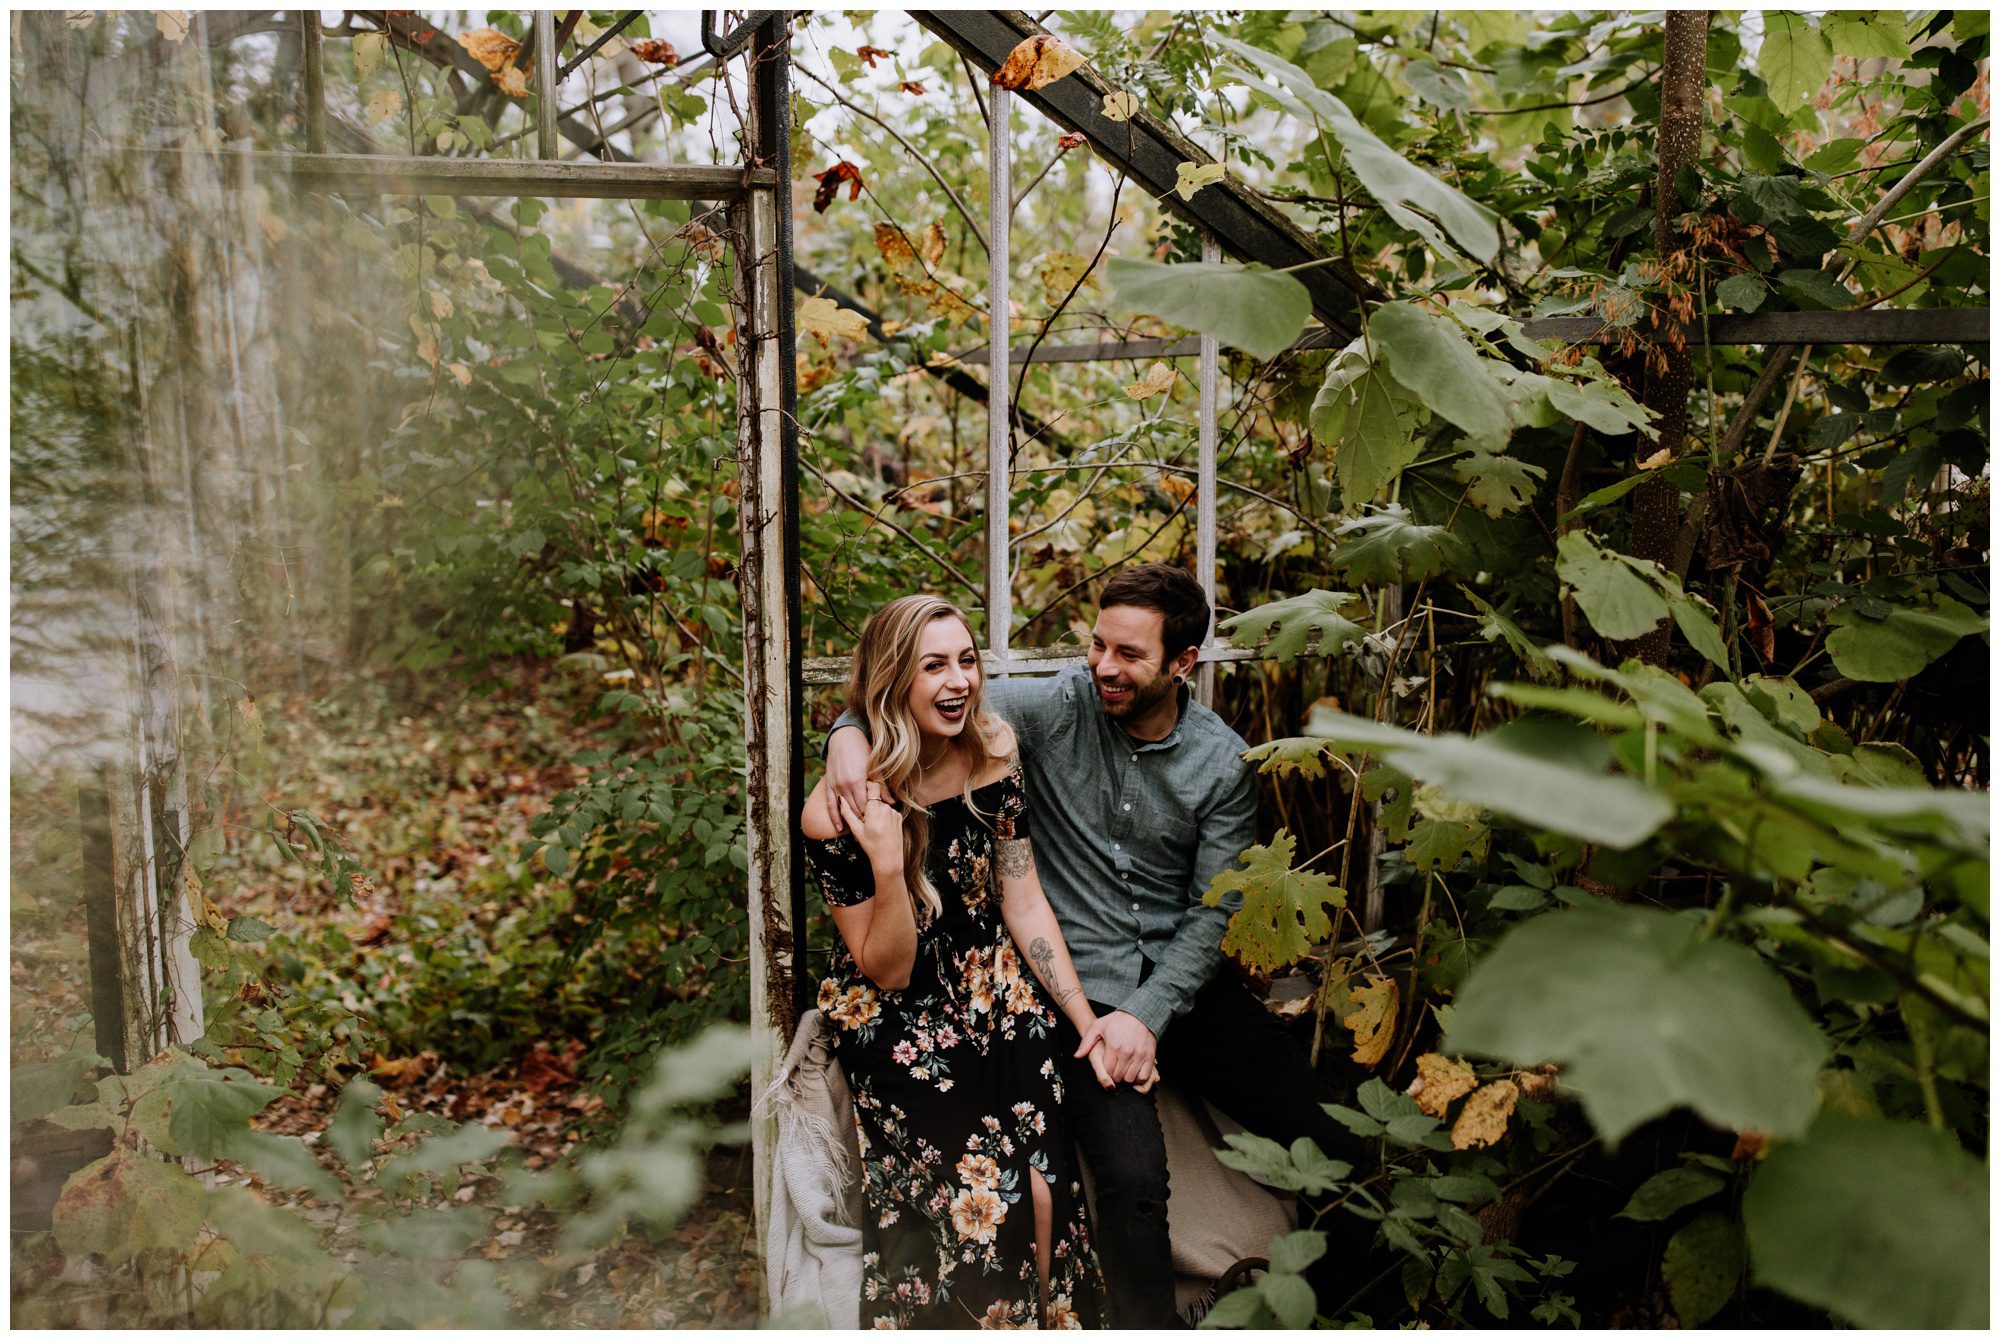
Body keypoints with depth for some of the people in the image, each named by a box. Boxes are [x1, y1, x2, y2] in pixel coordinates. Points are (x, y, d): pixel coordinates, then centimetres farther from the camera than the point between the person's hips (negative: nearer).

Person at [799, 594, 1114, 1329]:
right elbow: (888, 973, -11)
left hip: (994, 989, 3)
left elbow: (1024, 903, 3)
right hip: (895, 1020, -3)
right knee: (984, 1198, -17)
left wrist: (1089, 1021, -1)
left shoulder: (992, 761, -4)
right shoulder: (837, 812, -16)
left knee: (1044, 1189, -14)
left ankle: (1048, 1317, 11)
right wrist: (887, 864, -28)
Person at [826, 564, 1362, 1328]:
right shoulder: (1056, 707, -6)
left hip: (1181, 979, 3)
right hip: (1081, 983, -2)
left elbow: (1214, 912, -2)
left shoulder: (1221, 762, -1)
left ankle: (1329, 1307, 23)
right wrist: (849, 733, -26)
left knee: (1335, 1139, -6)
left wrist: (1149, 1014, -14)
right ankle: (1148, 1327, 2)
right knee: (1132, 1173, -26)